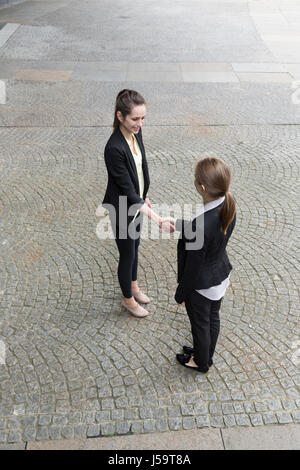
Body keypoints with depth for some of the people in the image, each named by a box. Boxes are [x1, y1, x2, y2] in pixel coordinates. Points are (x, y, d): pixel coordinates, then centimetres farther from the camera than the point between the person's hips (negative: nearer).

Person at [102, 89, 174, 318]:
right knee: (127, 254, 12)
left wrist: (145, 195, 18)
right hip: (122, 209, -8)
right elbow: (128, 191, -31)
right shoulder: (114, 149, -33)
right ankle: (128, 299, 37)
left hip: (136, 202, 8)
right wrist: (157, 219, -35)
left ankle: (134, 286, 50)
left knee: (135, 247, 26)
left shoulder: (136, 132, -7)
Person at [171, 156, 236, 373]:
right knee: (213, 318, 28)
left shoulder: (201, 225, -38)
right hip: (221, 276, 7)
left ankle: (201, 362, 48)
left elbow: (193, 266, -25)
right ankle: (207, 353, 55)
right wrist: (179, 226, 9)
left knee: (200, 325, 20)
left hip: (201, 285, -7)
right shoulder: (229, 207, -15)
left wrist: (181, 294, -9)